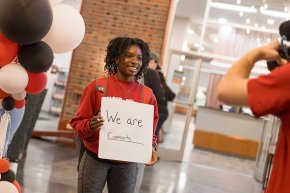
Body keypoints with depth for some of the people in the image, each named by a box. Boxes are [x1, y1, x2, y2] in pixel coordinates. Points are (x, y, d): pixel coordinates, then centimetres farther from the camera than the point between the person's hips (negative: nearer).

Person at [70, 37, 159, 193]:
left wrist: (151, 148, -11)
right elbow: (78, 122, -3)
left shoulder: (147, 94, 0)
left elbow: (149, 130, 8)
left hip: (126, 165, 2)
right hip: (95, 159, -2)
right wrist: (90, 126, -24)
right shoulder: (97, 86, -7)